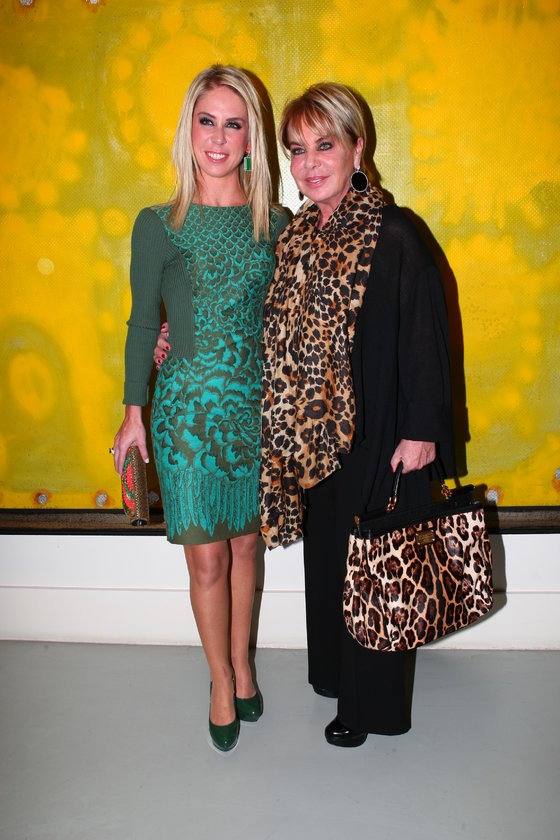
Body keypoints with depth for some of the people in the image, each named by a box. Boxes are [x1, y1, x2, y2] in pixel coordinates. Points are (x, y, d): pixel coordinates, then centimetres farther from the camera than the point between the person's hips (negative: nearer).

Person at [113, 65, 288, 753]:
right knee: (207, 556, 4)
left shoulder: (274, 225, 4)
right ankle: (223, 683, 25)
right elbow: (142, 322, 3)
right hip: (186, 406, -2)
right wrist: (133, 412, 2)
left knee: (244, 542, 13)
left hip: (256, 404, 2)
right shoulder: (158, 225, -1)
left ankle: (240, 666, 34)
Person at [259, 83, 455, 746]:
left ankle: (372, 702, 27)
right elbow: (282, 330, 13)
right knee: (326, 553, 18)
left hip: (375, 432, -6)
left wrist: (421, 429, -15)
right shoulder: (297, 236, 6)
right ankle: (334, 670, 41)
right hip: (314, 429, 7)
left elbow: (426, 336, -14)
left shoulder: (393, 236, -14)